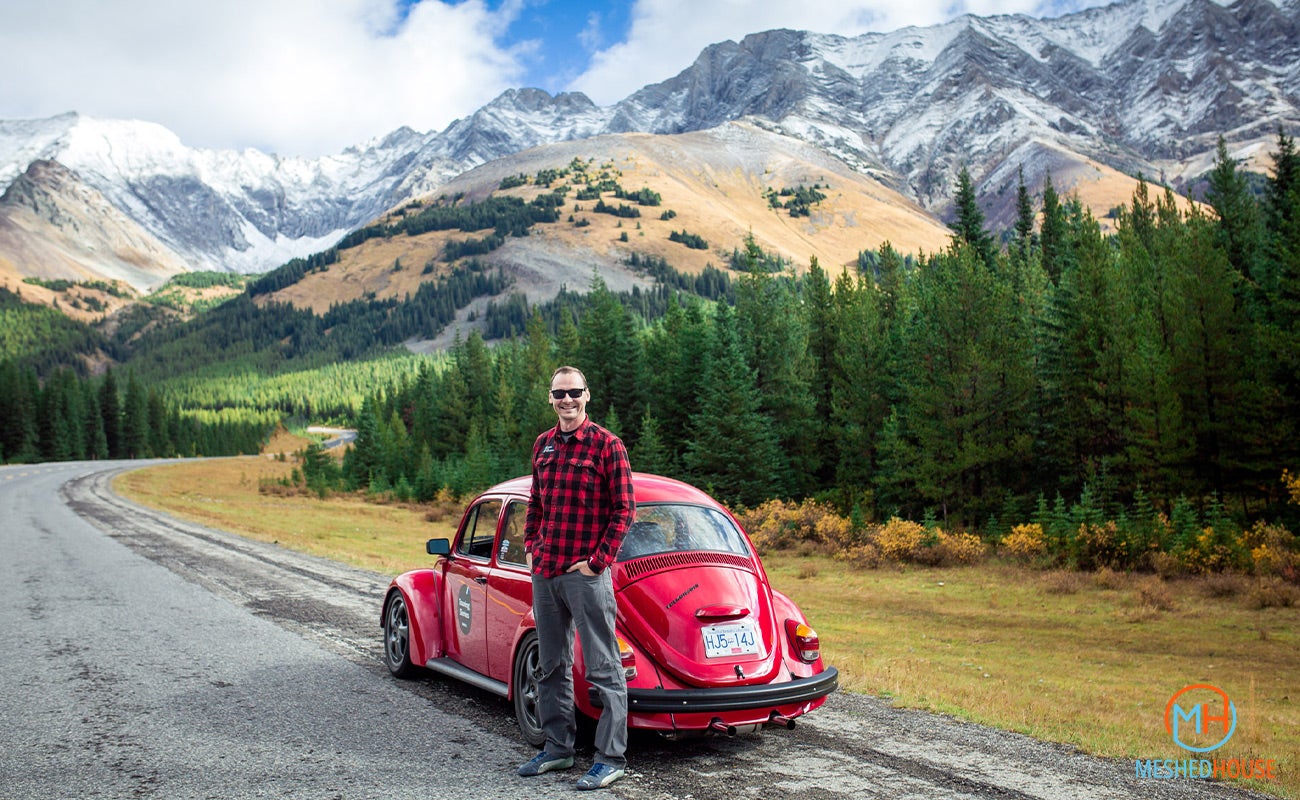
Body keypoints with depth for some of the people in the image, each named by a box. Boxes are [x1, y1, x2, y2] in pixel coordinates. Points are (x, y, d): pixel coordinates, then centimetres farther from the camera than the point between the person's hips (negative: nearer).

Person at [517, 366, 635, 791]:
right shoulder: (542, 445, 12)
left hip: (586, 574, -7)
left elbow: (623, 509, -8)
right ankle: (558, 747, 28)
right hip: (544, 572, 7)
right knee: (551, 665, 15)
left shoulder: (607, 445, -6)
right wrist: (530, 546, 11)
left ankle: (611, 758, 5)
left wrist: (597, 561, -12)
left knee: (603, 668, -2)